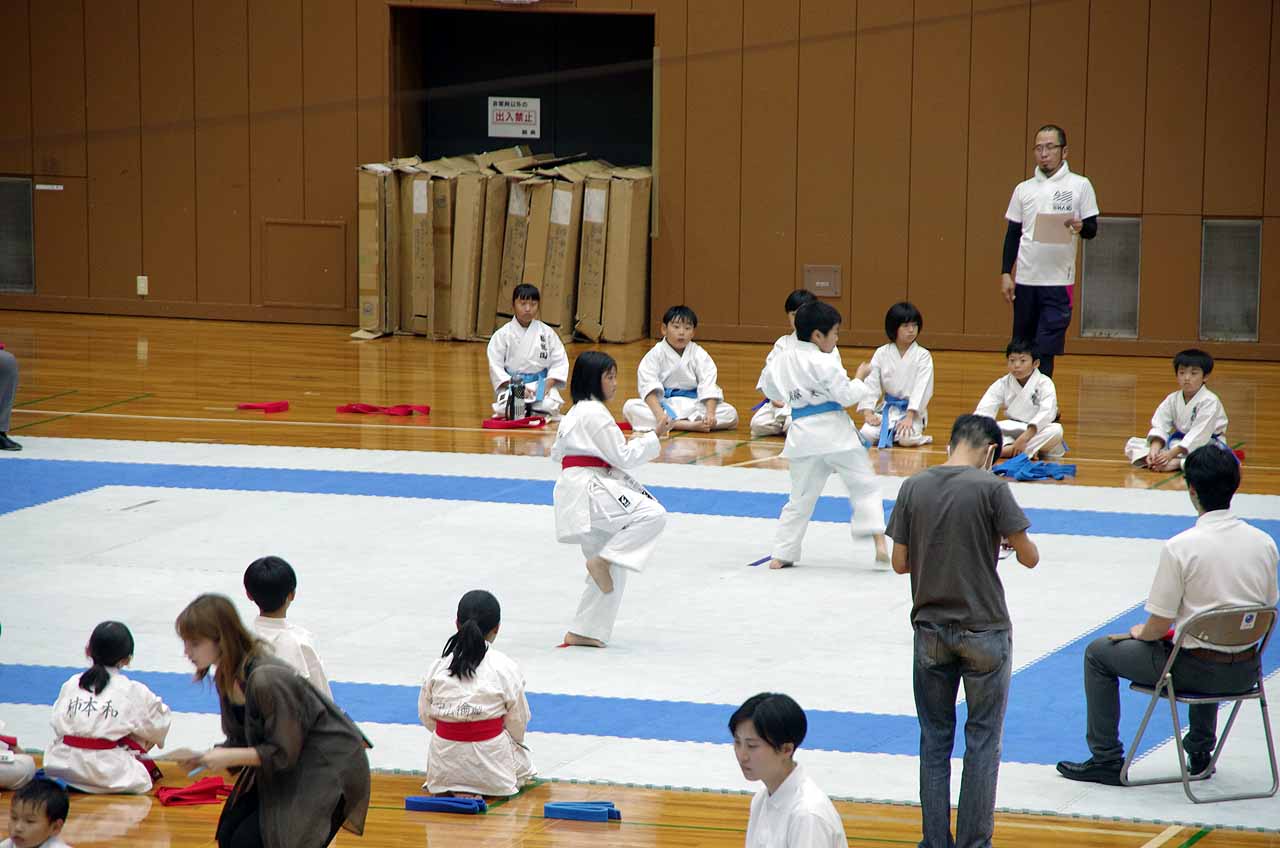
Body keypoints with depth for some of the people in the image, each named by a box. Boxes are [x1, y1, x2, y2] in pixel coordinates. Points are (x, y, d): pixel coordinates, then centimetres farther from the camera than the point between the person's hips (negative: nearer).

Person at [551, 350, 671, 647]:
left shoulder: (576, 413, 19)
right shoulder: (595, 414, -12)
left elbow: (557, 453, 25)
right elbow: (623, 457, -14)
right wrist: (654, 436, -7)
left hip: (577, 495, 10)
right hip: (589, 491, -10)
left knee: (612, 572, 13)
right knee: (653, 514, -25)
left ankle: (583, 632, 13)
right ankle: (603, 560, -19)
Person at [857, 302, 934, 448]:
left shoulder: (923, 356, -7)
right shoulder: (881, 353, 0)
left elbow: (921, 388, -13)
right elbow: (871, 384, -3)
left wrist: (909, 417, -22)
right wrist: (868, 413, -15)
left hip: (911, 410, -2)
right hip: (887, 409, 2)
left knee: (907, 439, -30)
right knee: (867, 435, -21)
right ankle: (892, 435, 8)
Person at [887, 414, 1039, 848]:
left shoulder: (913, 487, -1)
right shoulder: (991, 488, -11)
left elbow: (899, 562, 2)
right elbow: (1029, 557, -8)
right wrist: (1015, 541, 14)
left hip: (931, 629, 3)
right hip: (984, 630, -3)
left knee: (934, 739, 12)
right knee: (983, 739, 7)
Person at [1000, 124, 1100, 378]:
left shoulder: (1080, 186, 2)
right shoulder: (1023, 189, 11)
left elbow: (1092, 229, 1)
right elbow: (1012, 234, 13)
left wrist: (1081, 227, -22)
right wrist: (1005, 273, 5)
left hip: (1059, 281, -3)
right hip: (1025, 280, 3)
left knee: (1046, 349, -10)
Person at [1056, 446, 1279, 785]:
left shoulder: (1180, 547, -18)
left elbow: (1159, 626, -13)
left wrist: (1139, 632, 9)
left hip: (1198, 670, -5)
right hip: (1246, 671, 5)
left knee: (1098, 653, 16)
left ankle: (1106, 759, 19)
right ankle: (1200, 750, 47)